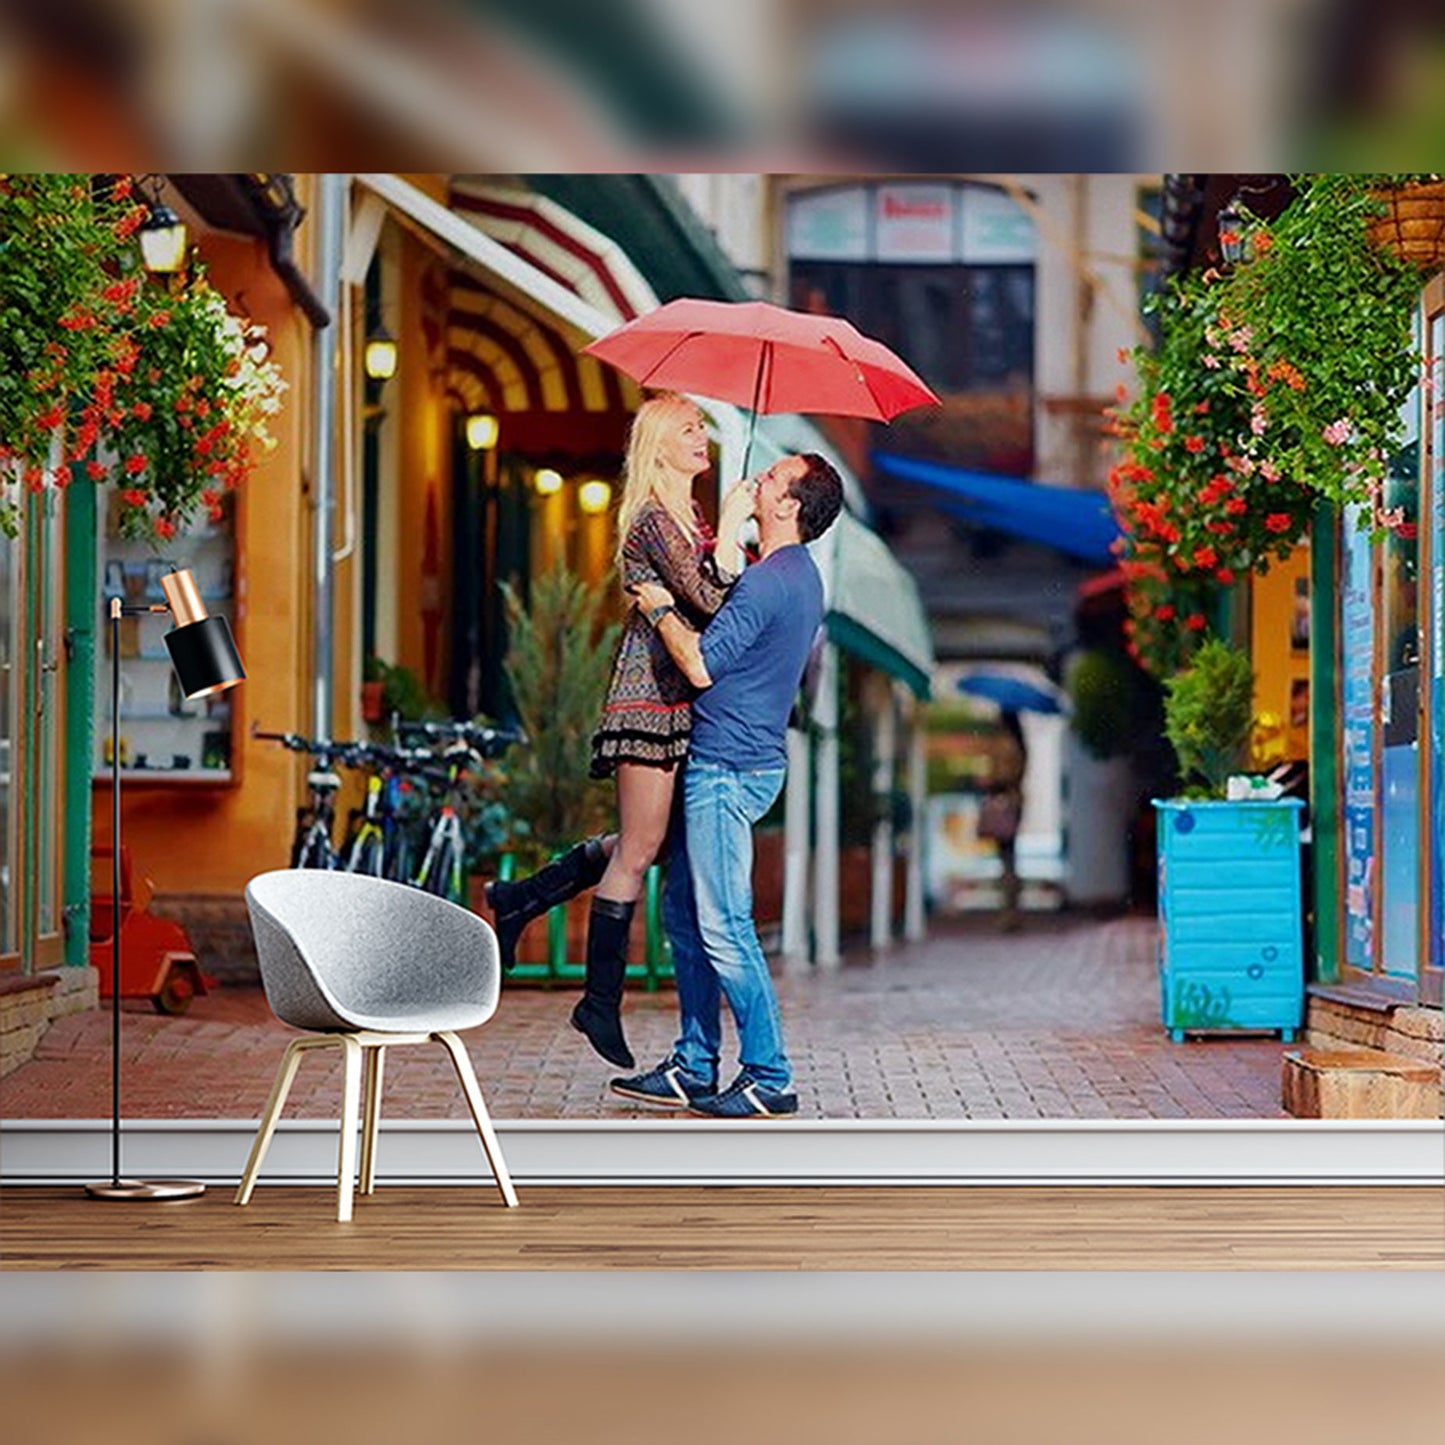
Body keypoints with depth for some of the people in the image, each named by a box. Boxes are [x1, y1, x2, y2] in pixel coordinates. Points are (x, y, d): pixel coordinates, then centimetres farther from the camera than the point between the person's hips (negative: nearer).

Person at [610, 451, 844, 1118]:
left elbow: (701, 666, -21)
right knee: (684, 913, 14)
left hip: (728, 768, -11)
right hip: (728, 762, 11)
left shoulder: (768, 581, -19)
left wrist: (660, 611, -6)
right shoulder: (798, 576, 15)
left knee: (722, 925, -8)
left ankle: (769, 1078, -4)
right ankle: (694, 1067, 18)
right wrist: (674, 613, 27)